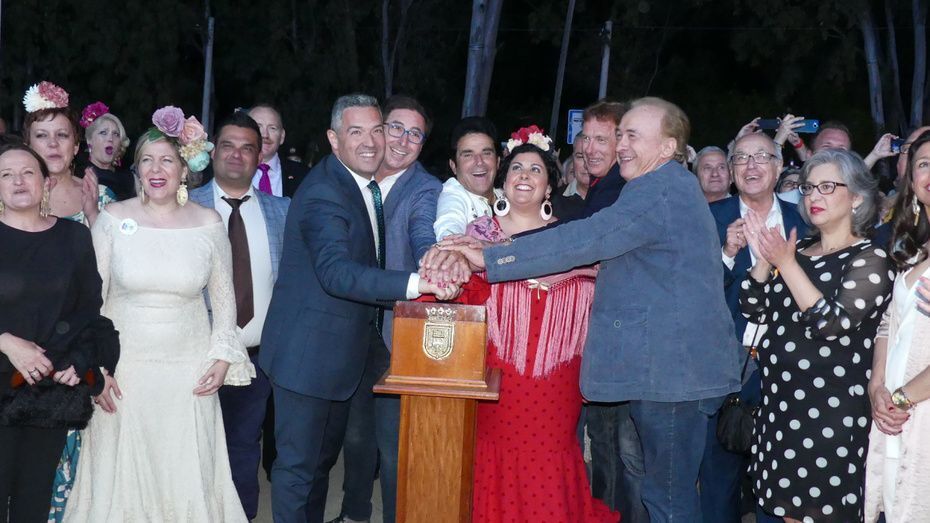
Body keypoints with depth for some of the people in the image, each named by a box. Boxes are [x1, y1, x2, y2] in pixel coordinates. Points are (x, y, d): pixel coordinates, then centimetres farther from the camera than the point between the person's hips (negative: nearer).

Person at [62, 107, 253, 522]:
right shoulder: (113, 219, -4)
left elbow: (224, 296, 8)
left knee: (187, 476, 6)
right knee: (121, 474, 7)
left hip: (190, 370, 1)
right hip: (123, 367, 0)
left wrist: (223, 356, 0)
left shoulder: (208, 223, -1)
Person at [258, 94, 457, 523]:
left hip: (343, 351, 10)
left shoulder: (366, 185, 9)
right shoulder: (324, 192, -22)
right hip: (308, 352, -9)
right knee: (298, 464, 2)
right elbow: (335, 272, -35)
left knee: (324, 455, 23)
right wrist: (414, 283, -43)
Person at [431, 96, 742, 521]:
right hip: (671, 366, 11)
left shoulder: (661, 190, -17)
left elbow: (585, 239, -26)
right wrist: (607, 272, 11)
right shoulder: (673, 187, 17)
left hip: (671, 370, -11)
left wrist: (488, 257, -25)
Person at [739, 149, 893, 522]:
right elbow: (755, 311, 8)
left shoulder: (871, 260, -8)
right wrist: (763, 259, -7)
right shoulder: (797, 250, 12)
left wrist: (786, 264, -19)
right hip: (779, 407, 6)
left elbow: (832, 325, -20)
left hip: (831, 416, -6)